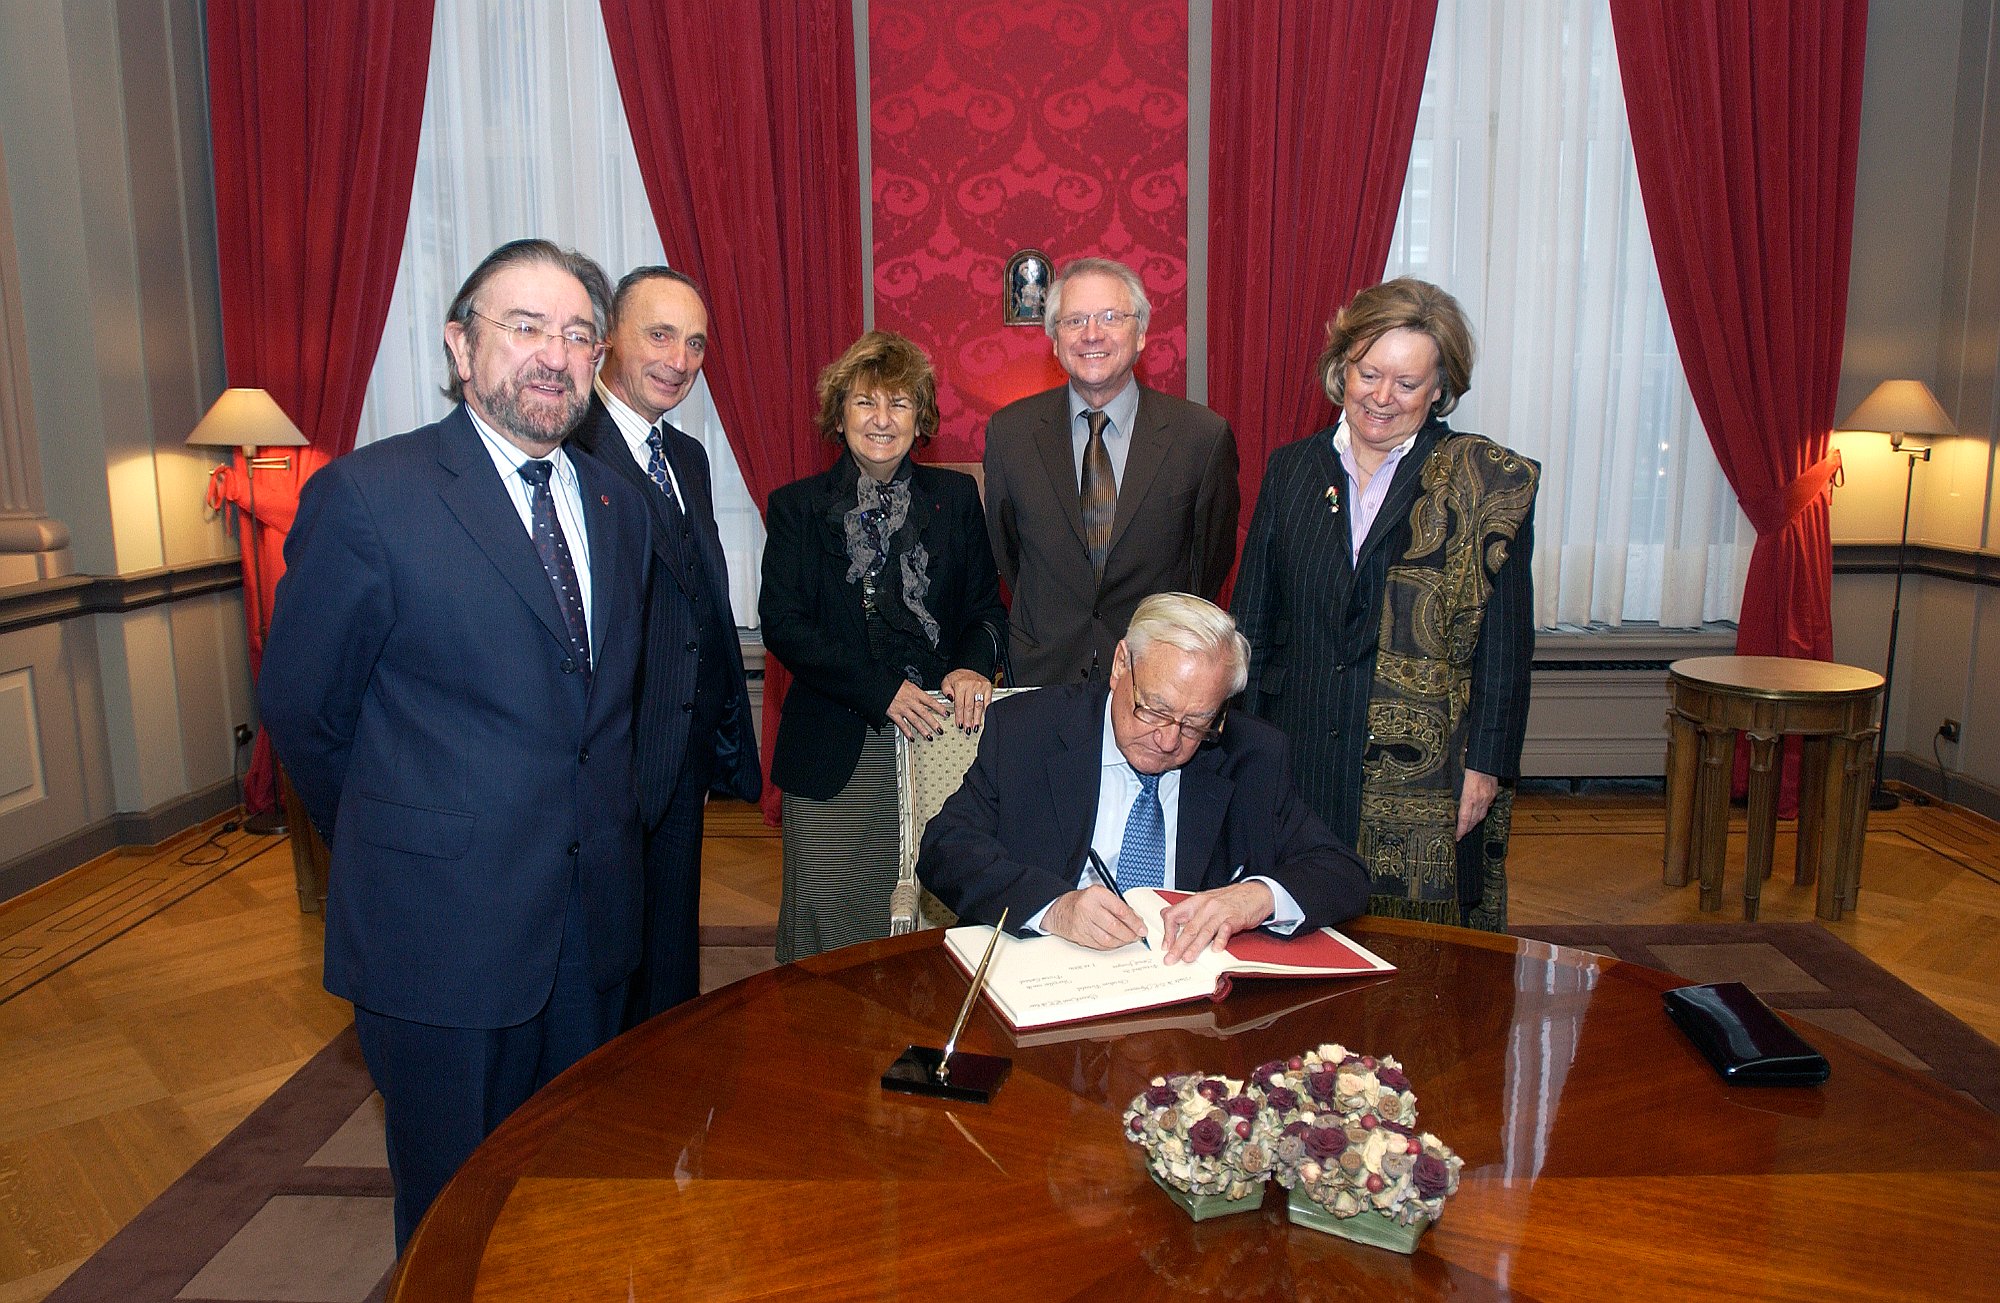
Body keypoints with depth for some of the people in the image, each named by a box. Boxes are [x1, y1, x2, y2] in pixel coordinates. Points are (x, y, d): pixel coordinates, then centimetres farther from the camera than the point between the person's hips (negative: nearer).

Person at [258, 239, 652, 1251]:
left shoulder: (616, 504, 7)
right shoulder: (367, 495, -12)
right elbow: (301, 711, -5)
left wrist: (590, 827, 9)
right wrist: (393, 851, 4)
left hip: (595, 920, 5)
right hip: (444, 928, -5)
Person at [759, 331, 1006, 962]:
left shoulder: (956, 497, 11)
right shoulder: (797, 507, 5)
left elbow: (986, 606, 11)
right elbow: (782, 624, -4)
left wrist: (971, 667, -12)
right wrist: (883, 690, -14)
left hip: (938, 738, 1)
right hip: (835, 752, -1)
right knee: (823, 923, 3)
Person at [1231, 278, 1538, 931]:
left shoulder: (1488, 485, -1)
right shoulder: (1291, 470, 7)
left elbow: (1505, 643, -2)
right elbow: (1251, 619, 9)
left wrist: (1488, 762, -6)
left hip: (1426, 771, -2)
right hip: (1298, 760, 3)